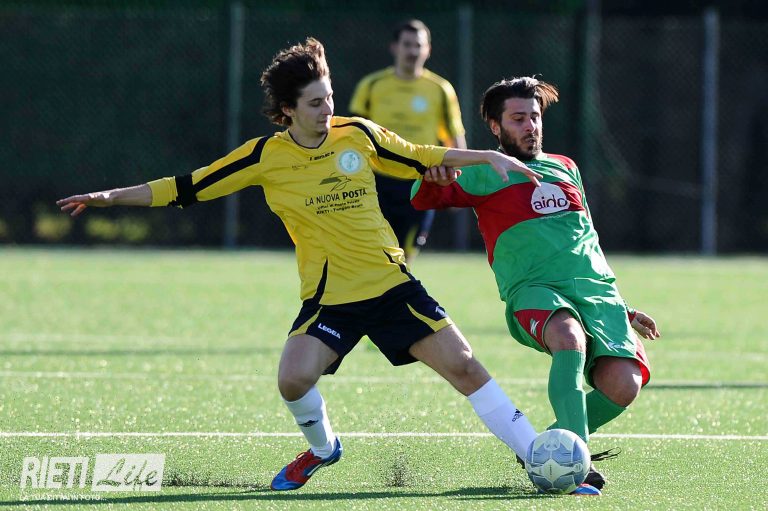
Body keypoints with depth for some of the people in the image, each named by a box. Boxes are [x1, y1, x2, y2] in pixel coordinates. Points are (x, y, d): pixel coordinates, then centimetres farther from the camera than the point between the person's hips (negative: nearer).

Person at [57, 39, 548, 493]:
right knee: (294, 379, -23)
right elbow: (185, 188, 0)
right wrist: (110, 196, -6)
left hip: (392, 283, 1)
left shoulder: (358, 134, 2)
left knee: (462, 365, -7)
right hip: (328, 297, -1)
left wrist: (491, 157, 11)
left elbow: (423, 157, 17)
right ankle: (322, 448, 10)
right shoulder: (265, 156, -3)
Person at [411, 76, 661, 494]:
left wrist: (621, 308, 34)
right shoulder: (485, 174, 12)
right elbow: (423, 200, -1)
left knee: (623, 383, -21)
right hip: (534, 291, -4)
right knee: (570, 337, -40)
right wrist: (434, 178, -25)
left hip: (596, 289, 5)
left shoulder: (565, 169, 26)